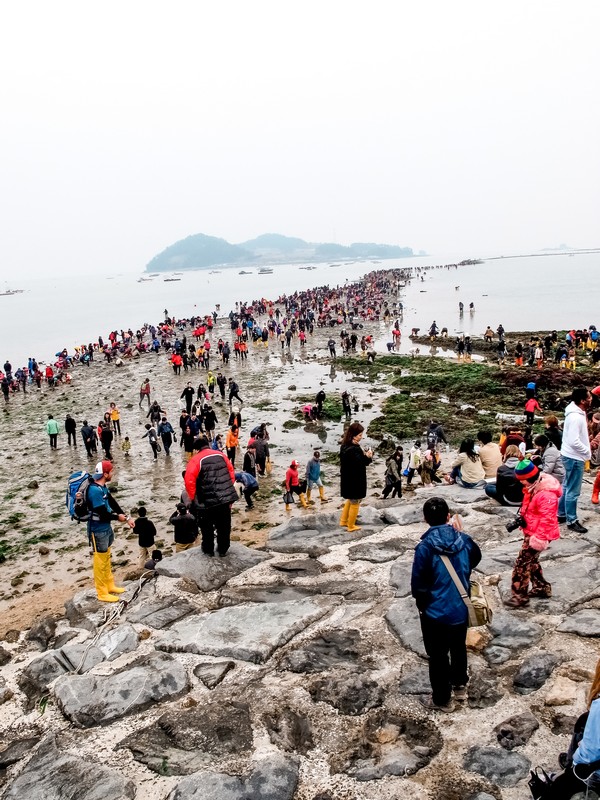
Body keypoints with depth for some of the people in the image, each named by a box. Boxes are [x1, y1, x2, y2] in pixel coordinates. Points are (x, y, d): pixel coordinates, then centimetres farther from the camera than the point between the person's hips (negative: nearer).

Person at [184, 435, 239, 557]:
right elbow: (231, 472, 11)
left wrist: (193, 498, -2)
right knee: (224, 526, 16)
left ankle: (208, 549, 25)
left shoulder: (196, 460, -10)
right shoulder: (220, 455, 5)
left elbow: (189, 481, -15)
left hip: (207, 502, -4)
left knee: (207, 527, 14)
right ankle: (223, 549, 26)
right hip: (226, 498, 4)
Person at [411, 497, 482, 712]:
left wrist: (421, 604, 3)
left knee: (438, 656, 14)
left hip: (436, 612, -5)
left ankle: (442, 699, 31)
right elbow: (475, 559, 12)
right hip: (461, 608, 5)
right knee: (459, 647, 27)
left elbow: (418, 585, -17)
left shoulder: (425, 547, -25)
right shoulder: (463, 539, -12)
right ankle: (460, 686, 46)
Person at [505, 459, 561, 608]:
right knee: (531, 561, 22)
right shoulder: (533, 487, 3)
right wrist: (521, 518, 10)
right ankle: (542, 587, 38)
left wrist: (539, 538, -26)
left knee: (522, 563, -5)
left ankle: (520, 597, 4)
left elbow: (547, 519, -28)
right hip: (531, 531, 10)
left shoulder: (546, 494, -28)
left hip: (538, 534, -10)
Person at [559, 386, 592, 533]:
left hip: (572, 456, 10)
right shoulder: (575, 417, -25)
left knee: (567, 487, 19)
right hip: (574, 457, -10)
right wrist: (587, 451, -16)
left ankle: (561, 514, 29)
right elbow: (574, 441, -30)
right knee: (573, 490, 0)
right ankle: (571, 521, 9)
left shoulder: (578, 412, 6)